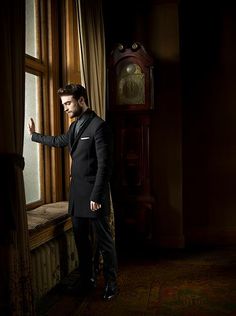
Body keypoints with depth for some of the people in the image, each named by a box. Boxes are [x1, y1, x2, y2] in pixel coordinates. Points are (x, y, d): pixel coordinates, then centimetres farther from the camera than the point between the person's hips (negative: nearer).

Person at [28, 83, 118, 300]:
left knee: (104, 242, 5)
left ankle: (111, 284, 21)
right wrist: (34, 135, 43)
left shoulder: (99, 126, -13)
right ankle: (87, 280, 31)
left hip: (93, 195, -8)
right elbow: (58, 141, 34)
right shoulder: (75, 126, 13)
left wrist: (96, 196, -18)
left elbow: (104, 165, -17)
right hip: (77, 194, 8)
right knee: (81, 241, 16)